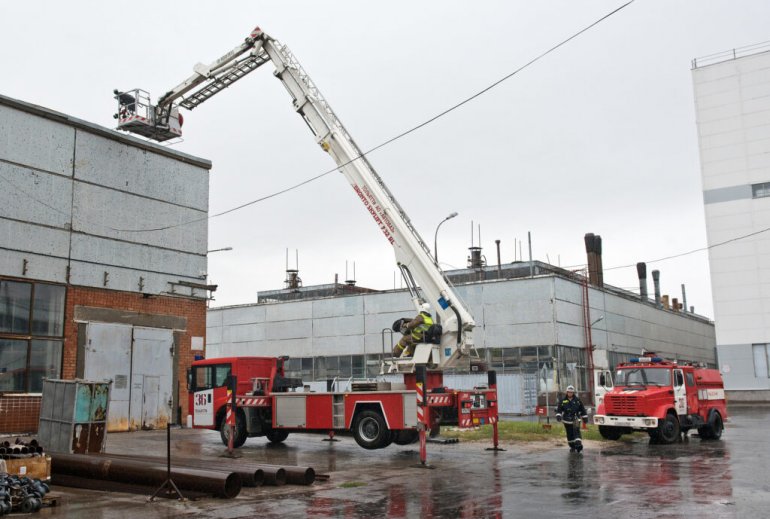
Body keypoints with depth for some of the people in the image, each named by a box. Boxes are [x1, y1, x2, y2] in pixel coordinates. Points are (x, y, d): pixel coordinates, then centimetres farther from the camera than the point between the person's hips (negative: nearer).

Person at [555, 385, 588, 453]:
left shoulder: (577, 400, 2)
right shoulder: (563, 401, 1)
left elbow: (582, 409, 9)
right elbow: (559, 409, 2)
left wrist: (585, 417, 10)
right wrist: (558, 415, -14)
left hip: (576, 419, -1)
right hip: (567, 420, 1)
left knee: (576, 431, -19)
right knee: (569, 434, 8)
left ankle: (578, 444, -28)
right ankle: (572, 447, 20)